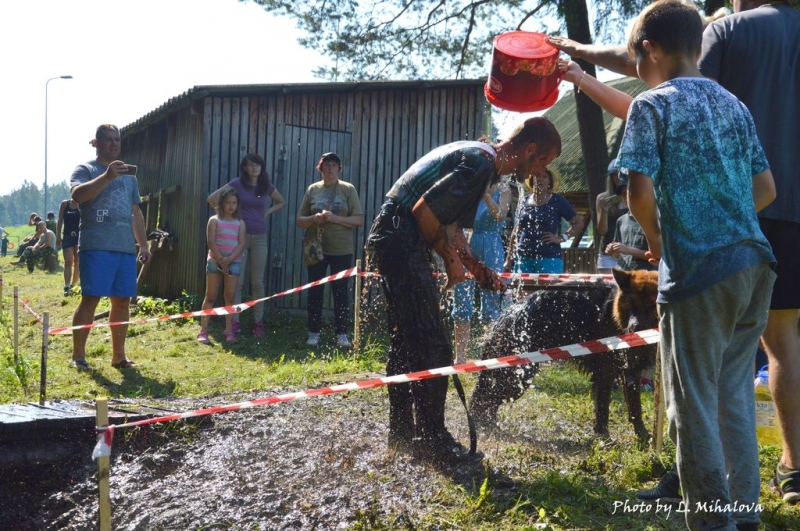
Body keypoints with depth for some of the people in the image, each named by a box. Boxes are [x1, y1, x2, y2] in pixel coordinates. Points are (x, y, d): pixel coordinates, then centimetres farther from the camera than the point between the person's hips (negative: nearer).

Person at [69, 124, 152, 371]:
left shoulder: (128, 175, 22)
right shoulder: (85, 169, 4)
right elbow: (77, 194, -17)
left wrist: (143, 244, 18)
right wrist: (107, 176, -26)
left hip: (126, 248, 6)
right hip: (96, 246, -6)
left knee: (122, 301, 5)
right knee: (90, 298, -9)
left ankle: (118, 355, 12)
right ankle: (78, 355, -3)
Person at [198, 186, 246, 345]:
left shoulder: (240, 223, 9)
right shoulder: (214, 220, 3)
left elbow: (242, 244, -2)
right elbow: (211, 242, -6)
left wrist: (229, 259, -16)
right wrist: (221, 260, -14)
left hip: (234, 262, 2)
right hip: (215, 261, -2)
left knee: (230, 297, 1)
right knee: (210, 297, -1)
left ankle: (229, 331, 3)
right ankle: (203, 330, 0)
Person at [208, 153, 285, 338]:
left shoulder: (267, 186, 6)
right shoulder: (237, 183, -3)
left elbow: (281, 202, 24)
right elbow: (213, 198, -3)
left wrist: (267, 212, 8)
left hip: (259, 238, 3)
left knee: (257, 281, 5)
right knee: (237, 281, -2)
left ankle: (258, 322, 11)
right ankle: (235, 321, 3)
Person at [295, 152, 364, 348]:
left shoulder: (348, 189, 2)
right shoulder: (312, 189, 8)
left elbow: (359, 219, -3)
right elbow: (299, 220, 9)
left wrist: (335, 218, -16)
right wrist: (314, 218, -12)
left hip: (342, 250, -2)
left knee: (340, 292, 1)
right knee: (315, 291, 4)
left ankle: (342, 334, 7)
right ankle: (314, 333, 12)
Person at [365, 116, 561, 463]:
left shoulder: (479, 158, 17)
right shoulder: (482, 162, -16)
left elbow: (450, 224, 20)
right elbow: (424, 209, -22)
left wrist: (477, 269, 12)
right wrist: (451, 259, -9)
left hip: (392, 242, 11)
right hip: (401, 243, -11)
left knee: (407, 342, 16)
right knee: (433, 348, -8)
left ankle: (402, 434, 24)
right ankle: (433, 440, -1)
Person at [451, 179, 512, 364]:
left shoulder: (502, 188, 4)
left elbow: (500, 215, -11)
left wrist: (484, 193, -20)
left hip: (491, 249, -2)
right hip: (467, 246, 2)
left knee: (491, 304, 2)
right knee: (462, 303, 1)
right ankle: (460, 355, 6)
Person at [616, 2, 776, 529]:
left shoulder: (653, 105, -4)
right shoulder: (734, 104, 16)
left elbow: (641, 193, -14)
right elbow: (766, 188, 17)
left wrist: (657, 238, 4)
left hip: (698, 270, -7)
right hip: (754, 264, 7)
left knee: (694, 405, 2)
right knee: (735, 396, 16)